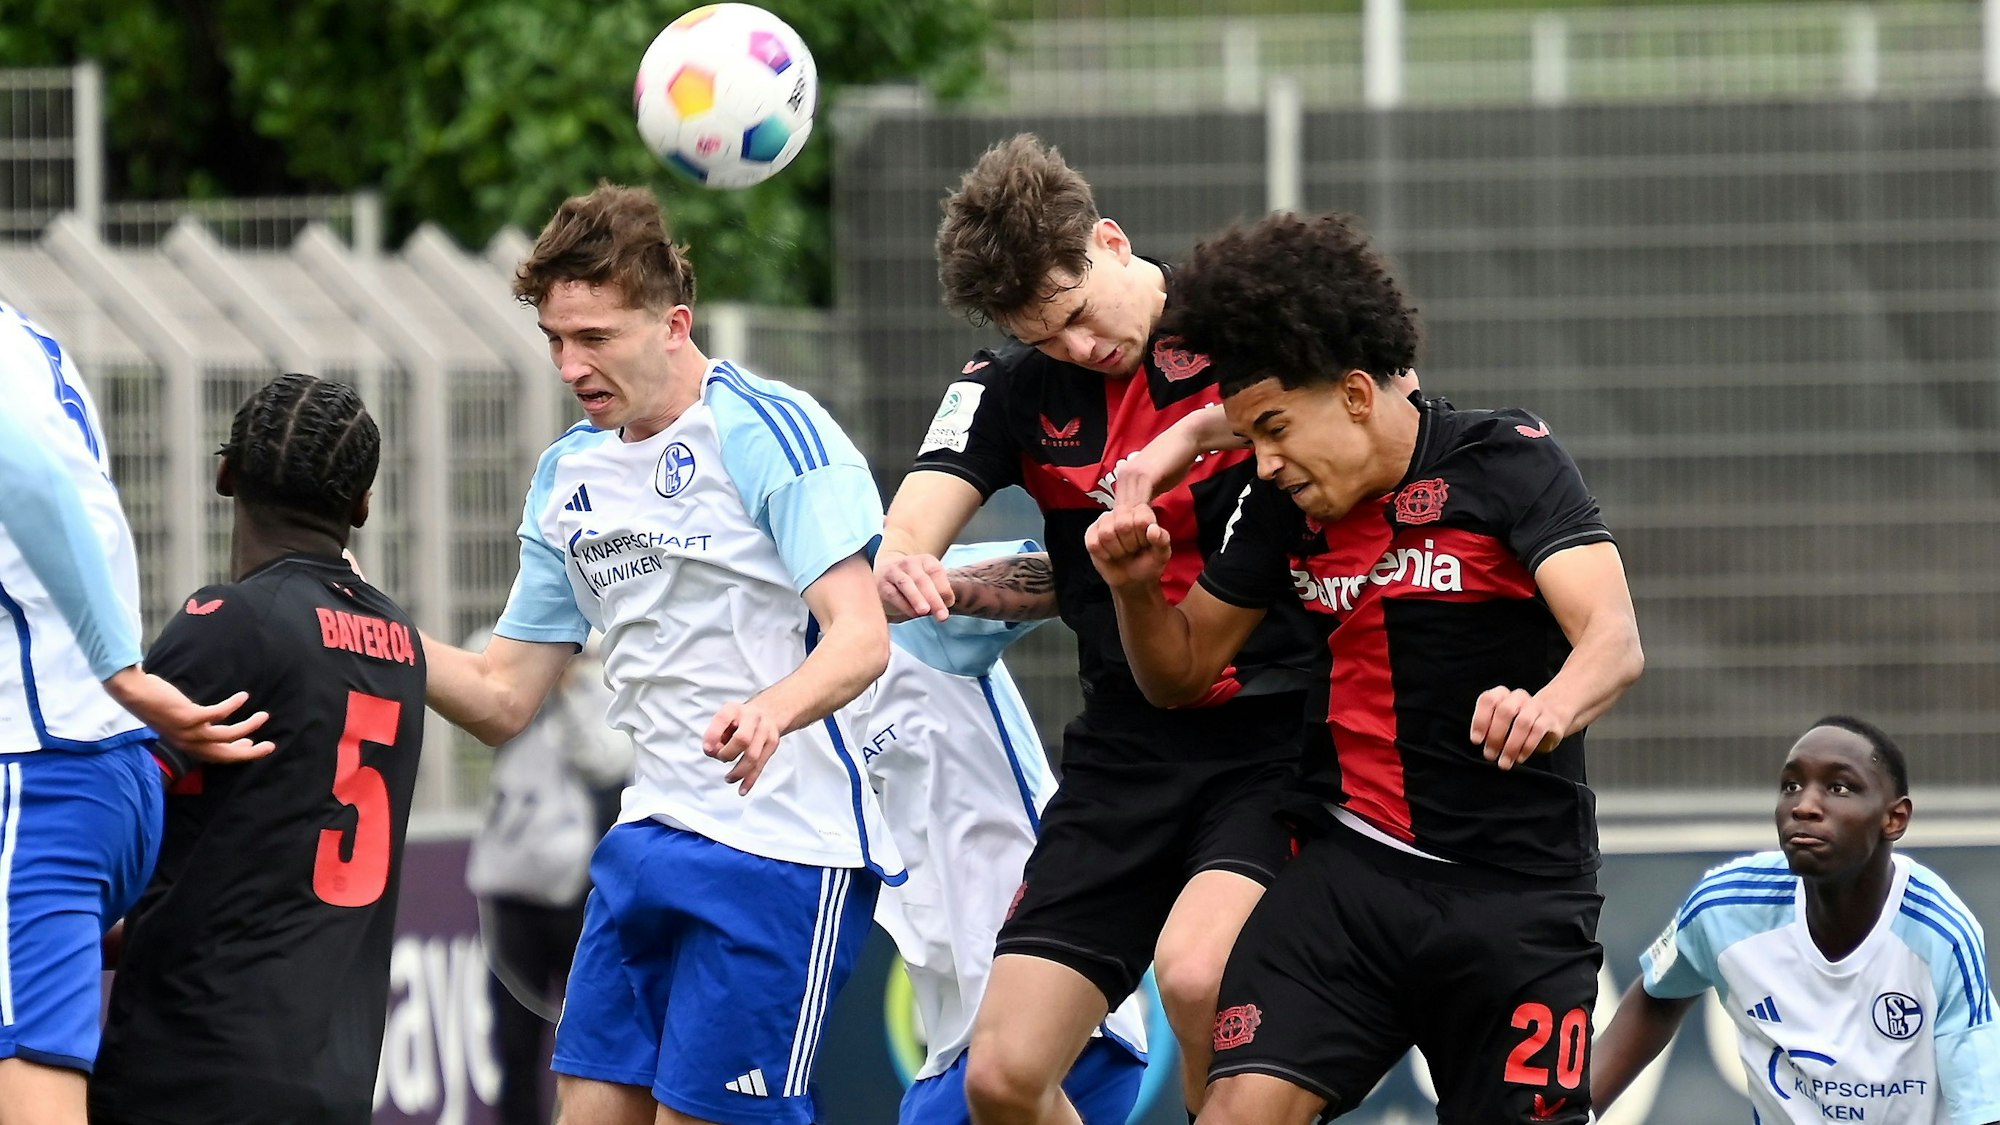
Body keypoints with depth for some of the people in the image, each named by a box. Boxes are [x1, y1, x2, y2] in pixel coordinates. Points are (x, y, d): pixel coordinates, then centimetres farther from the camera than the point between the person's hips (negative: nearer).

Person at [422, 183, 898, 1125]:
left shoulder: (767, 429, -10)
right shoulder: (568, 474, 14)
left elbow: (860, 637, -19)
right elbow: (503, 698, 17)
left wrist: (771, 710, -40)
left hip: (783, 848, -7)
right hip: (650, 838, 8)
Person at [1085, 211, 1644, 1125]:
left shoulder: (1507, 460, -9)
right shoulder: (1284, 505, 5)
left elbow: (1614, 639, -22)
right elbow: (1182, 671, 17)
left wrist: (1551, 705, -45)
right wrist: (1136, 587, -6)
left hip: (1521, 890, -3)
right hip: (1351, 869, 3)